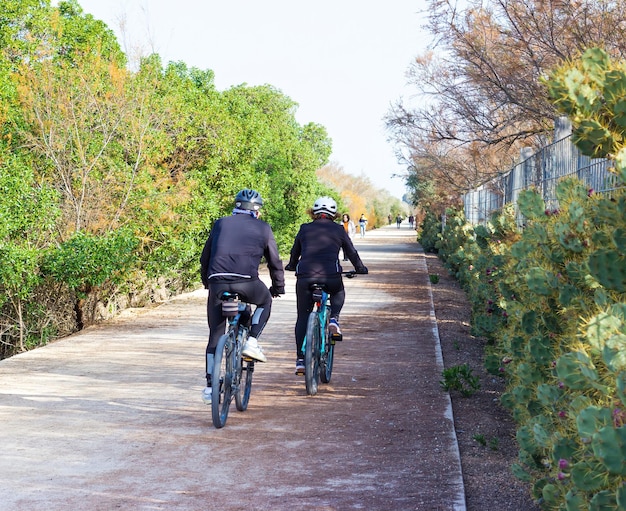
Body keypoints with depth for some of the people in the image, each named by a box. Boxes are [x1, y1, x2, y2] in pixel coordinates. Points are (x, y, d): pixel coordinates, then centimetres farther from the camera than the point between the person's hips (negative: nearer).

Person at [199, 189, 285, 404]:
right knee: (265, 302, 31)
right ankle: (252, 342, 11)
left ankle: (210, 387, 11)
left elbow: (205, 258, 26)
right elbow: (275, 262, 21)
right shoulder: (262, 228, 16)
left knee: (215, 335, 13)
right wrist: (278, 288, 35)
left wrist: (207, 282, 40)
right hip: (247, 283, -2)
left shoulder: (221, 224, 22)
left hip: (217, 283, 2)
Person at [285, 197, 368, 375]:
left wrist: (291, 266, 47)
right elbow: (351, 252, 21)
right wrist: (360, 268, 38)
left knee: (302, 318, 11)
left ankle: (300, 360, 4)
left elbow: (295, 252, 27)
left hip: (305, 276, 1)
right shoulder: (338, 230, 13)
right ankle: (334, 320, 6)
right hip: (331, 276, -1)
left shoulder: (305, 228, 16)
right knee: (339, 293, 34)